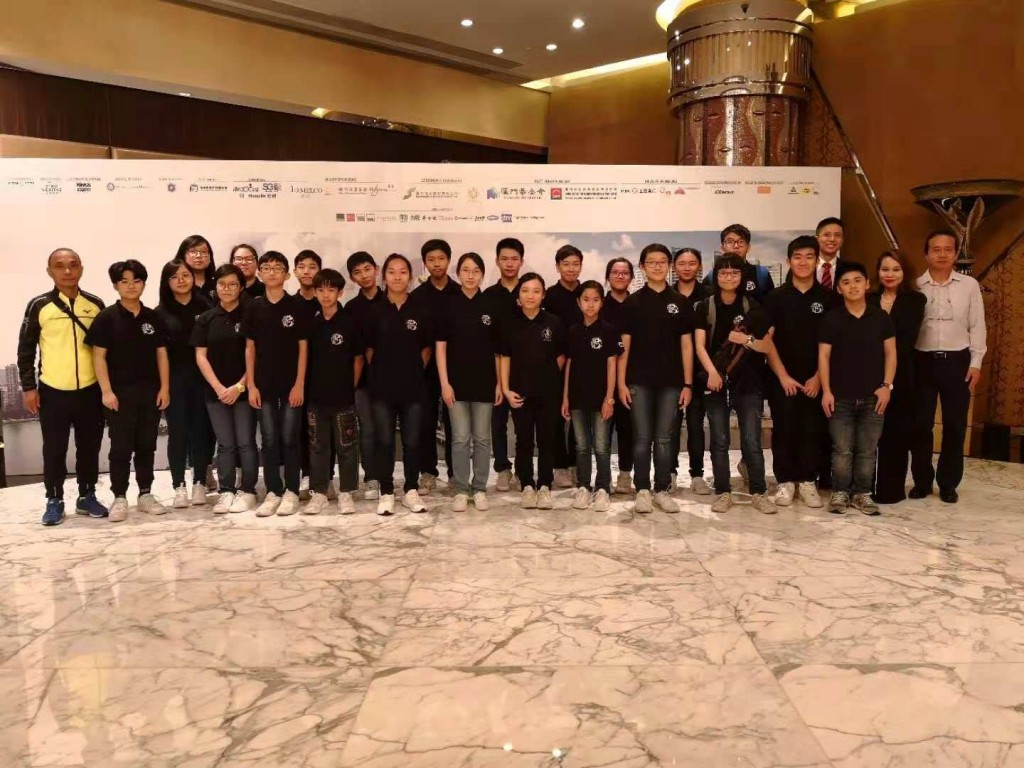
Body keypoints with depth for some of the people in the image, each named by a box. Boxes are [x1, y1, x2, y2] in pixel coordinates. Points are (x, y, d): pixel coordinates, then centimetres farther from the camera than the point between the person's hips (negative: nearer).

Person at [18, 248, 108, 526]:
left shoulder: (95, 304, 4)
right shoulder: (39, 306, -2)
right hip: (52, 391, -1)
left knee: (89, 447, 10)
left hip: (90, 390, 2)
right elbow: (25, 349, 2)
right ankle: (54, 500, 19)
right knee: (54, 450, 7)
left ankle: (87, 496, 24)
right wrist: (28, 387, -2)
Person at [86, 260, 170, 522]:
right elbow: (99, 356, -5)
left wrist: (165, 387, 1)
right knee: (121, 447, 1)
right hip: (120, 392, -3)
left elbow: (161, 354, 9)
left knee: (147, 445, 10)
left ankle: (146, 494, 19)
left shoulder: (153, 318, 7)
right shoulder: (107, 317, -3)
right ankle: (119, 498, 9)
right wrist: (106, 391, -12)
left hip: (150, 391, 3)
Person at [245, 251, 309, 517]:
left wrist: (300, 384, -8)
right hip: (264, 384, 2)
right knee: (269, 441, 6)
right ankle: (273, 492, 15)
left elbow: (303, 347, -2)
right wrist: (251, 385, 0)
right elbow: (250, 348, 6)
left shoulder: (297, 306, -2)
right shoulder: (253, 306, 4)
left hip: (291, 384, -2)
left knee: (289, 440, 3)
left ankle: (291, 492, 12)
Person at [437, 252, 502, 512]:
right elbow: (441, 347, -1)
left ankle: (480, 489, 19)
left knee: (482, 438, 8)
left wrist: (500, 383, 1)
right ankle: (461, 491, 14)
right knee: (460, 439, 4)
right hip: (457, 381, -1)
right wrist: (444, 383, -8)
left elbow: (498, 349, 5)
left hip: (484, 381, 1)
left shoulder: (491, 306, 2)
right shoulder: (448, 305, -1)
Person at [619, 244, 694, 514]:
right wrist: (621, 383, -5)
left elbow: (686, 345, 5)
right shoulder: (633, 302, 2)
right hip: (639, 381, -1)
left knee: (664, 439, 7)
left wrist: (688, 383, 0)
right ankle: (642, 490, 13)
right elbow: (624, 345, 1)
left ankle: (662, 490, 18)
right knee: (642, 439, 3)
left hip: (670, 381, 1)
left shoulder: (680, 302, 4)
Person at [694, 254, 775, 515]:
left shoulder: (752, 307, 4)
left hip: (747, 382, 0)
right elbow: (700, 345, -5)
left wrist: (747, 340, -14)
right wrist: (712, 371, -21)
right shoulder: (706, 307, 3)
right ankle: (723, 493, 13)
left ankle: (758, 492, 11)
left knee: (751, 440, 0)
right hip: (715, 382, 0)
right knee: (719, 441, 5)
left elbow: (767, 346, 5)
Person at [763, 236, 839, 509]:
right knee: (784, 430, 2)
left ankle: (807, 482, 14)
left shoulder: (829, 298, 3)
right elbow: (766, 338, -2)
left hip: (816, 378, 1)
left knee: (812, 431, 3)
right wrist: (783, 375, -7)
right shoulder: (775, 297, 1)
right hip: (782, 378, 0)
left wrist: (818, 377, -5)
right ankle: (786, 481, 13)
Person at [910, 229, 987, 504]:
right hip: (923, 360, 0)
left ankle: (948, 483, 19)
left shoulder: (969, 285, 2)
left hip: (957, 361, 1)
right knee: (921, 424, 5)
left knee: (955, 425, 5)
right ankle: (922, 481, 19)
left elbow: (977, 326, 4)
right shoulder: (915, 286, 0)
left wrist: (976, 362, -1)